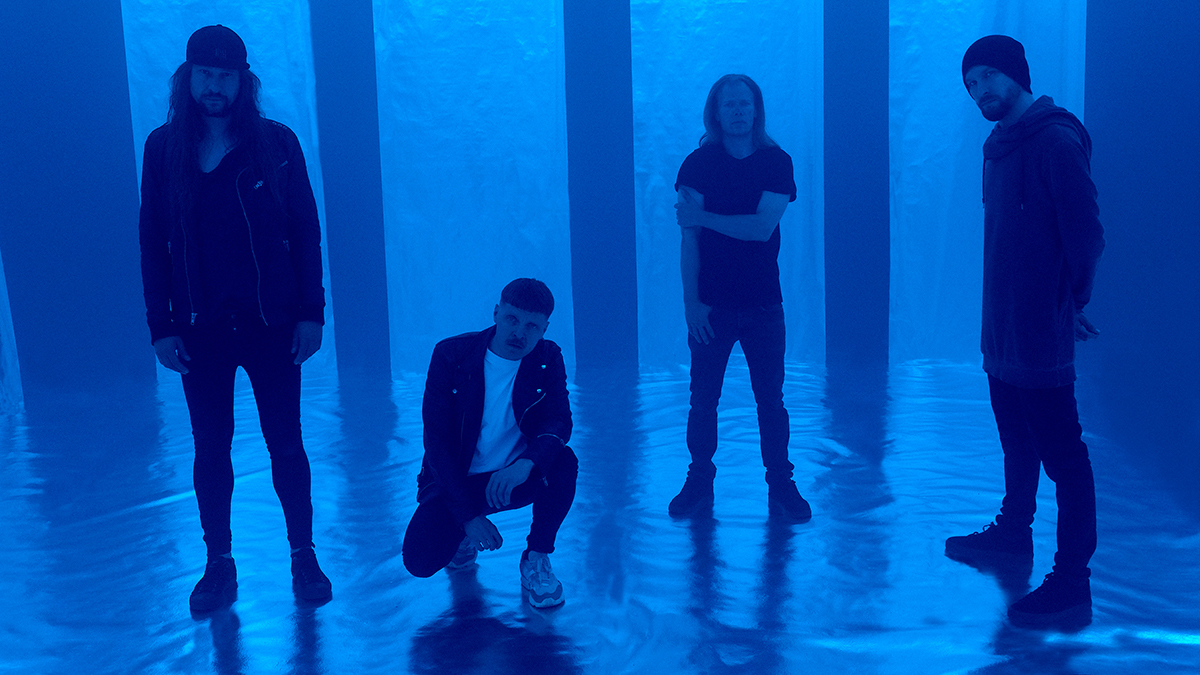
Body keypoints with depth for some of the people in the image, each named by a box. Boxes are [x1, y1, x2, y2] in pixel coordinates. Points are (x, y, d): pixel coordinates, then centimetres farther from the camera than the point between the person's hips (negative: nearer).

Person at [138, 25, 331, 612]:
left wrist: (311, 312, -7)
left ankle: (303, 557, 20)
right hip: (201, 329, 2)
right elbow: (152, 244, 3)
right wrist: (161, 327, -2)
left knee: (286, 446, 7)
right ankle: (219, 564, 22)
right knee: (210, 450, 10)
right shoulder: (163, 149, 2)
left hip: (270, 324, -1)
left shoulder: (276, 144, -3)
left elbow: (305, 231, -2)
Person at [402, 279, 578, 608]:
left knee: (563, 461, -30)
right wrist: (468, 515, -22)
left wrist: (527, 463, -41)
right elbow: (437, 441, -15)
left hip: (519, 478, 1)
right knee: (420, 560, -23)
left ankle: (536, 560, -7)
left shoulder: (548, 359, -7)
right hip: (456, 481, -1)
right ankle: (462, 536, 15)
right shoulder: (451, 355, -14)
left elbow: (559, 422, -17)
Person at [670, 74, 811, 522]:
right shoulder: (699, 163, 0)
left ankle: (780, 486, 16)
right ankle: (699, 482, 20)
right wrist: (691, 301, -11)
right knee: (703, 401, 5)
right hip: (711, 305, 0)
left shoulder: (776, 163, 0)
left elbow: (763, 227, -13)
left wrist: (702, 217, -13)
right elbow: (689, 239, -6)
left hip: (763, 305, 0)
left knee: (771, 401, 5)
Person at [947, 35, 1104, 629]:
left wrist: (1072, 302, -7)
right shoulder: (1000, 145, 13)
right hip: (1002, 332, 9)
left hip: (1040, 336, -9)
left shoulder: (1056, 141, -15)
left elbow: (1085, 233, -16)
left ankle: (1072, 587, 2)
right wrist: (999, 313, 13)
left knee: (1062, 457, -3)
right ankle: (1013, 534, 39)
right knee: (1017, 444, 23)